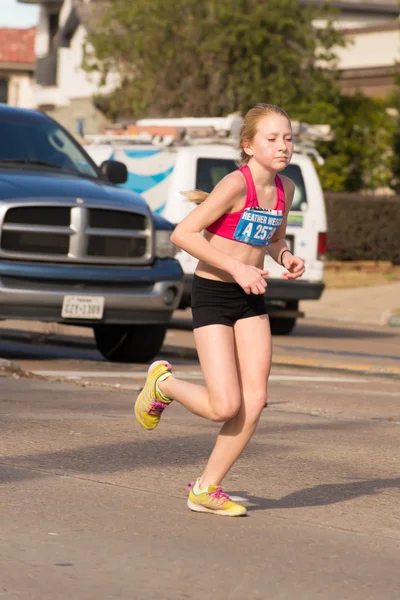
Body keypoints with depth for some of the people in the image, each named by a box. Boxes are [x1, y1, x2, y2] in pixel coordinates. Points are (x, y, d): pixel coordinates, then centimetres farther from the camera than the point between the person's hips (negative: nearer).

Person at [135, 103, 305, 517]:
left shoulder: (285, 189, 3)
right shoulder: (236, 184, -19)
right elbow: (183, 234, -21)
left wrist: (285, 258, 0)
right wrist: (235, 267, -24)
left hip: (251, 298, 7)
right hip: (212, 295, -7)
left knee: (254, 401, -3)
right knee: (224, 407, -12)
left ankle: (206, 489, 9)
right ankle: (162, 382, 19)